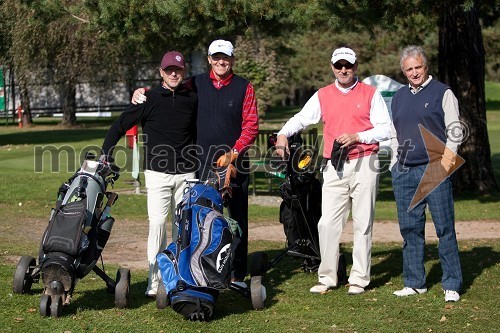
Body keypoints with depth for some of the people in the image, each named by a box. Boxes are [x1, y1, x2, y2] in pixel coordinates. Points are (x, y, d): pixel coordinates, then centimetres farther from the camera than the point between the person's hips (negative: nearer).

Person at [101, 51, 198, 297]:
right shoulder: (149, 99, -1)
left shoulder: (192, 99, 7)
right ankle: (155, 280, -7)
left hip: (186, 173, 3)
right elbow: (119, 126, 2)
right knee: (158, 223, -10)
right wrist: (105, 155, -5)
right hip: (158, 173, -3)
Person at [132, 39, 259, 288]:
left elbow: (251, 125, -1)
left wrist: (233, 153, -11)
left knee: (237, 219, 4)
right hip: (203, 163, 1)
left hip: (235, 163, -1)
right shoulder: (196, 84, 7)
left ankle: (238, 275, 10)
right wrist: (143, 91, 1)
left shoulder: (244, 87, 3)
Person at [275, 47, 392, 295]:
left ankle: (359, 278, 6)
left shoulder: (370, 94, 6)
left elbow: (385, 128, 0)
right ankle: (327, 277, 5)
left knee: (363, 223, 1)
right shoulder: (323, 95, 12)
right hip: (334, 166, 2)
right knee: (328, 223, -3)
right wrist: (283, 134, -13)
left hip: (364, 164, -2)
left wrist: (357, 137, -12)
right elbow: (301, 118, 5)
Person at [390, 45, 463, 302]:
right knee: (410, 229, 6)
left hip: (434, 170, -5)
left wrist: (446, 159, -13)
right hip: (404, 172, 5)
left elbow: (455, 131, -2)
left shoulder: (442, 93, 2)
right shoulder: (398, 97, 17)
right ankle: (414, 283, 14)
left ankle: (452, 285, 0)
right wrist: (396, 165, 12)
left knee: (445, 228, -4)